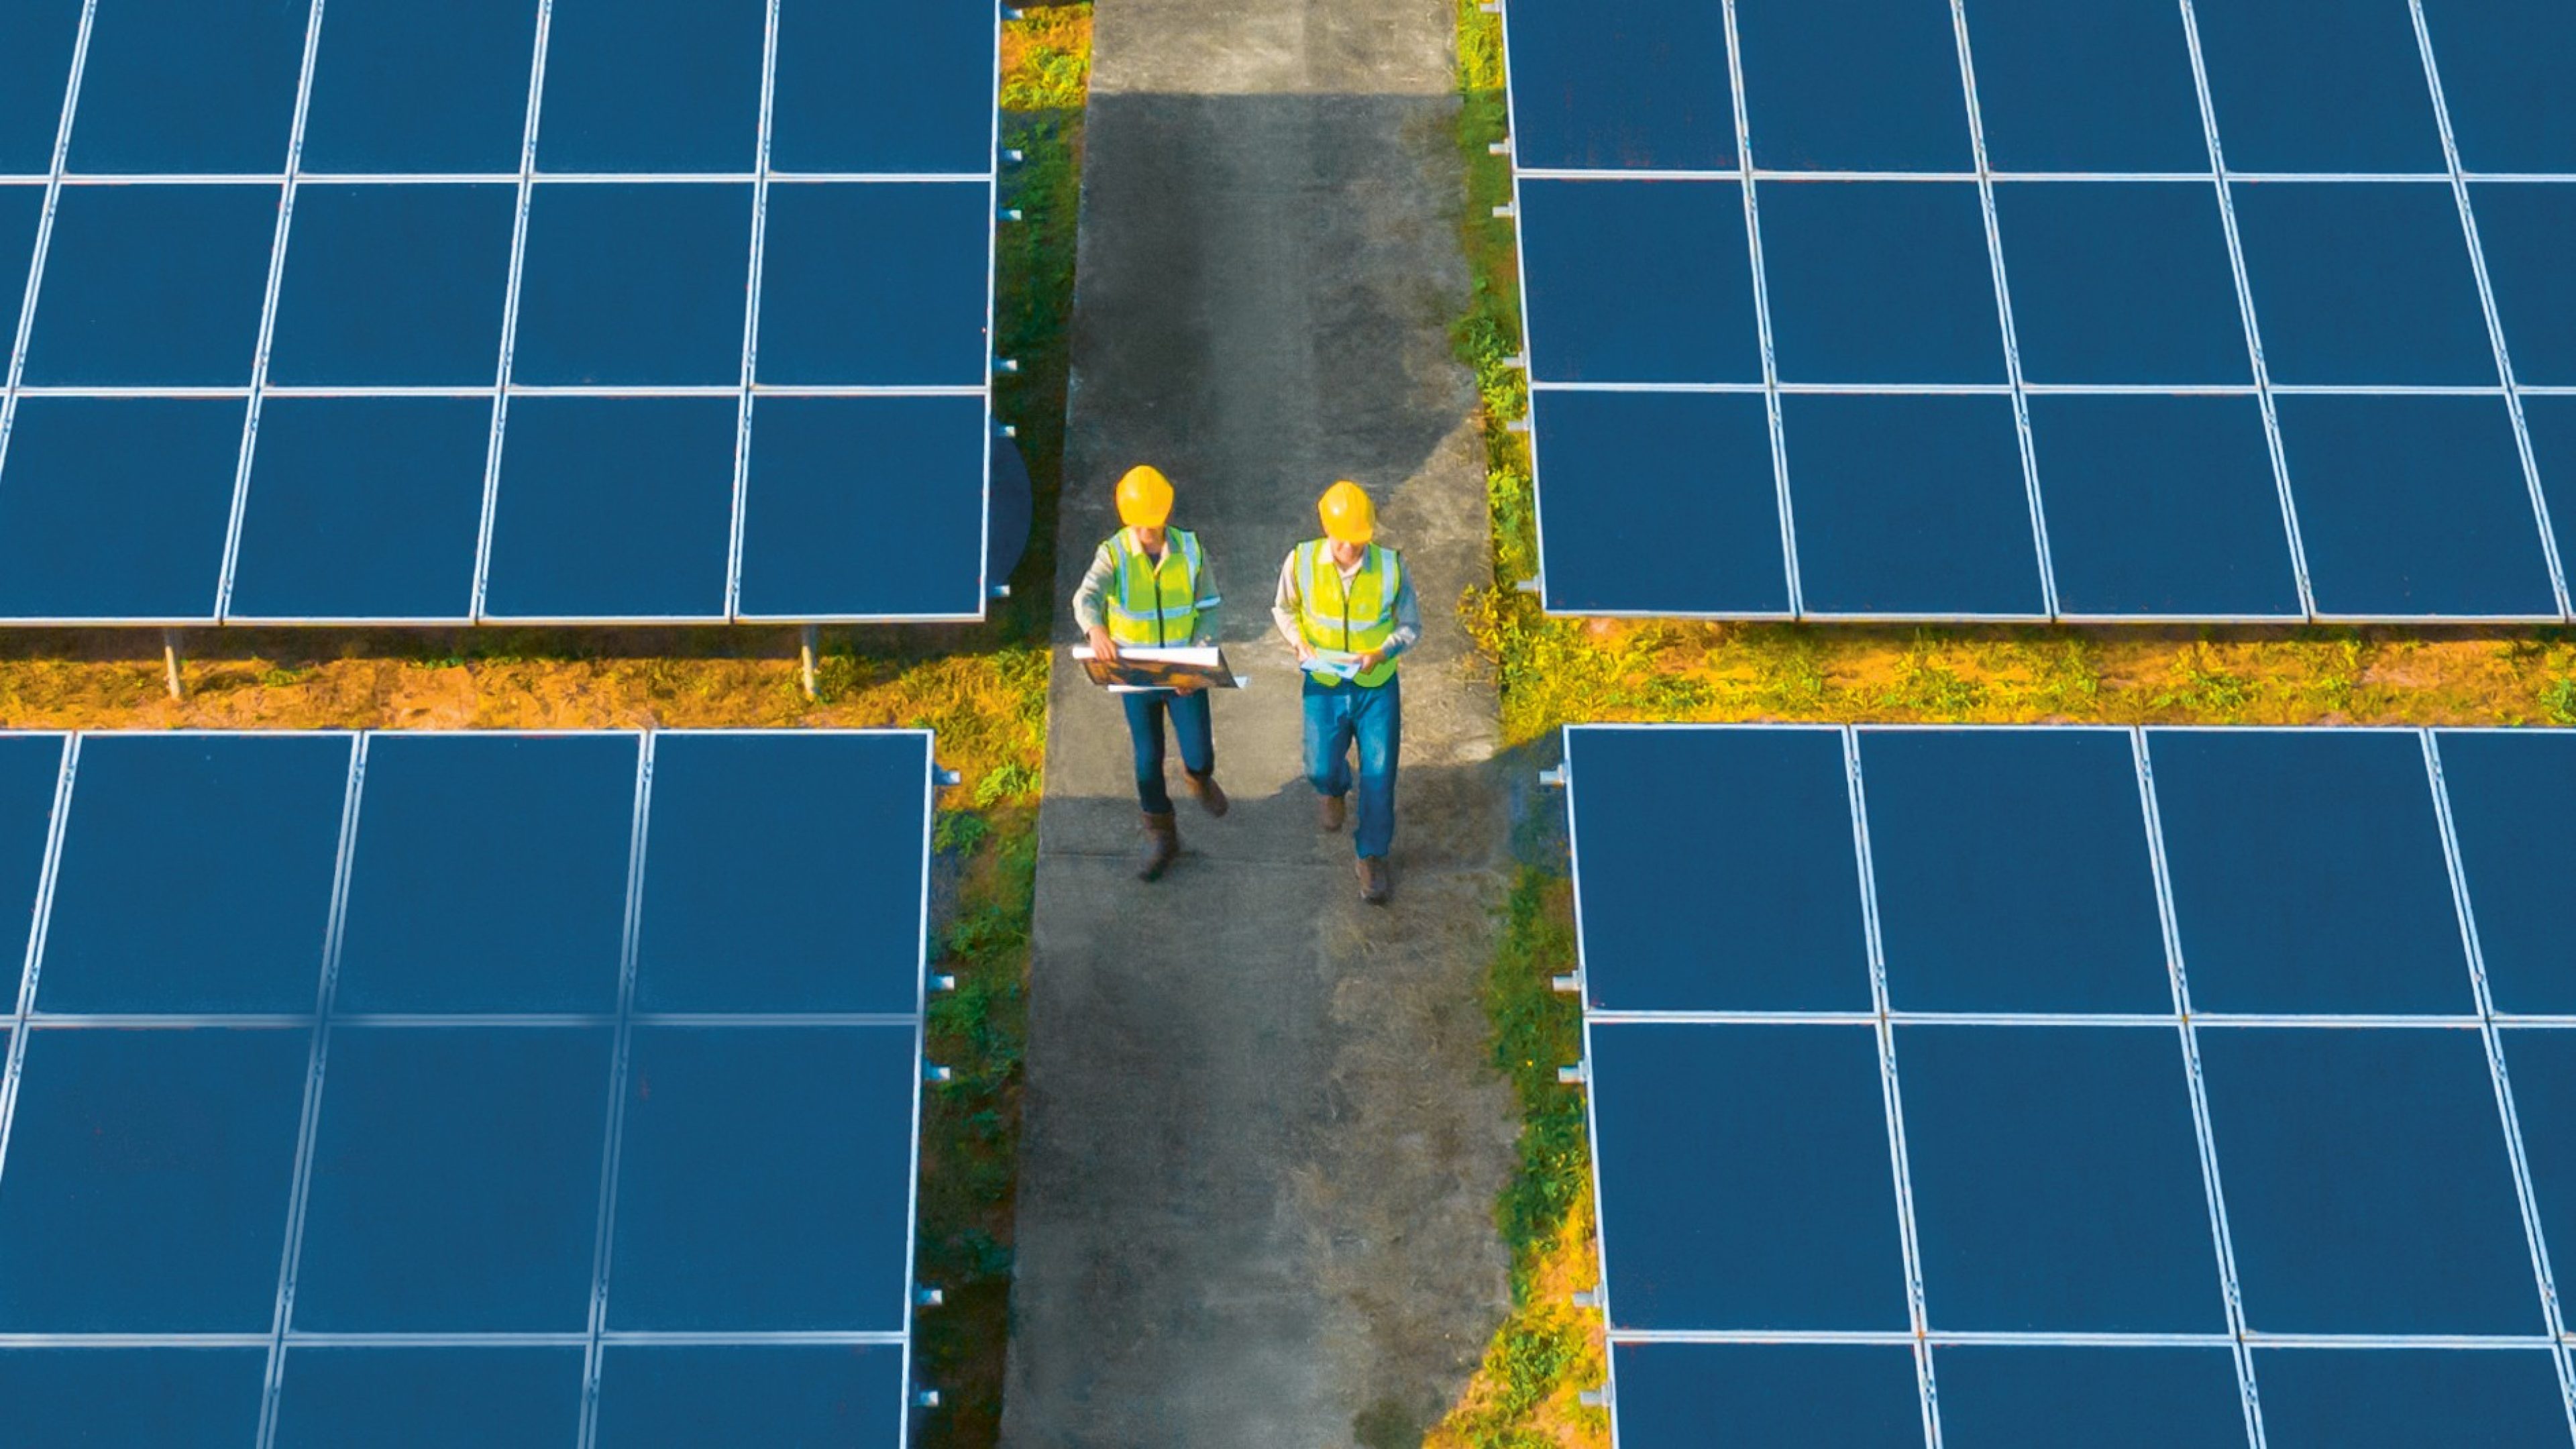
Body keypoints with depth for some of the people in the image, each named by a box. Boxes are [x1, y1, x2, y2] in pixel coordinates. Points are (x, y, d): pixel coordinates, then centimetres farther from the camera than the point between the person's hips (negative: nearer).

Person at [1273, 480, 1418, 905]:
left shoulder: (1392, 566, -15)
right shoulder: (1301, 562, -13)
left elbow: (1411, 625, -4)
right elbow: (1283, 610, 5)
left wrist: (1382, 653, -23)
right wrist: (1300, 643, -14)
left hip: (1378, 687, 0)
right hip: (1324, 686, 0)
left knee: (1379, 775, 4)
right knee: (1322, 769, 1)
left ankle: (1372, 856, 24)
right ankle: (1334, 789, 41)